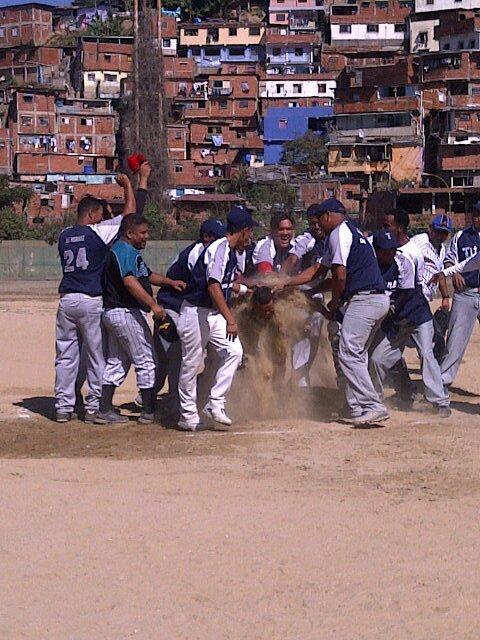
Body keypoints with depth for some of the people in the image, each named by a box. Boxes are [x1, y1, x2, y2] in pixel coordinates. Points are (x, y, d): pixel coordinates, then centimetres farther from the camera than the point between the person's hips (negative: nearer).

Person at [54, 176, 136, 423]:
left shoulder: (64, 236, 9)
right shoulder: (98, 232, -7)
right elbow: (129, 212, -2)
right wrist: (127, 185, 12)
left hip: (66, 300, 5)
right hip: (92, 301, -5)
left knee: (65, 356, 7)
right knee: (96, 356, 5)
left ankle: (63, 407, 7)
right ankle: (94, 407, 6)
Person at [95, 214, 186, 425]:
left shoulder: (123, 250, 20)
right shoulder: (126, 251, -15)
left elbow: (148, 275, 26)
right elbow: (129, 281, -29)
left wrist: (170, 282, 10)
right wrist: (153, 305, -34)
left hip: (113, 313, 11)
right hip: (127, 313, -11)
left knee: (116, 363, 12)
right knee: (146, 360, -2)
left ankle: (104, 411, 11)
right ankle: (148, 412, 4)